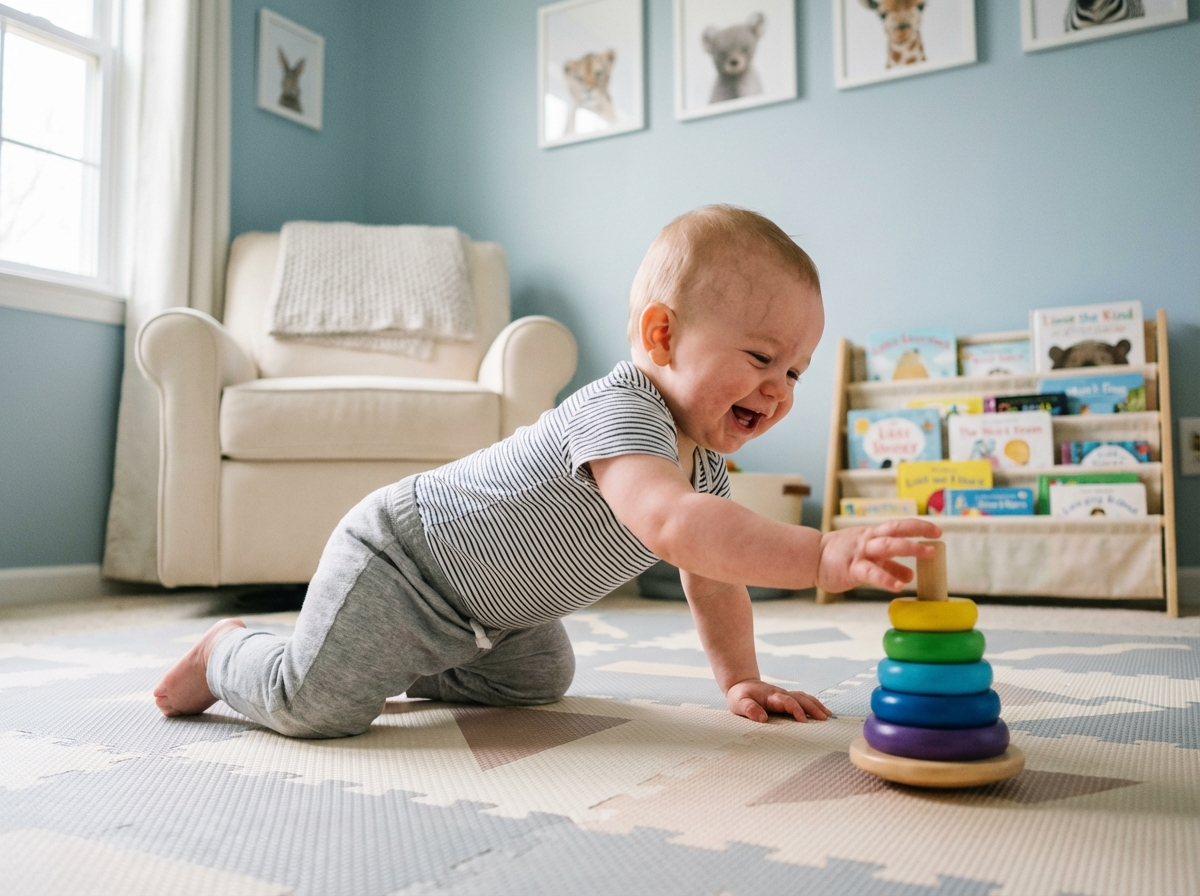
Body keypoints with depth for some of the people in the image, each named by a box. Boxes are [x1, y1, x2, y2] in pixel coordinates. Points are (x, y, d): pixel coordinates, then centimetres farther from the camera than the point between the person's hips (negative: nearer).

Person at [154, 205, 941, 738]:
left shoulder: (706, 459, -2)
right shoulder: (619, 412, -33)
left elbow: (714, 573, 9)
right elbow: (673, 527, -52)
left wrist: (741, 680, 4)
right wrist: (824, 555, -57)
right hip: (397, 559, -9)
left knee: (539, 681, 23)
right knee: (315, 702, -17)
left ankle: (397, 663, 34)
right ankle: (232, 655, 16)